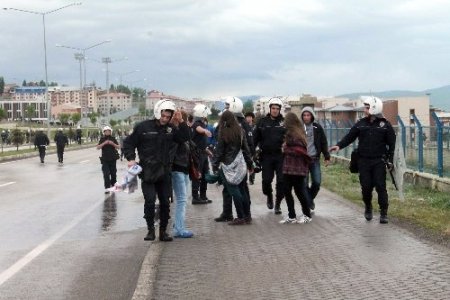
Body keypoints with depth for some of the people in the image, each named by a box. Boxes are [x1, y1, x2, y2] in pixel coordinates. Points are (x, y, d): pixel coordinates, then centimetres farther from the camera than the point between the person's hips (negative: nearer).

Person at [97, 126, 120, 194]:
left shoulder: (113, 139, 5)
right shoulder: (102, 139, 2)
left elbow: (118, 147, 3)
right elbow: (98, 147, -7)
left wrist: (113, 144, -14)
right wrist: (104, 143, -20)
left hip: (113, 159, 2)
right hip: (105, 159, -2)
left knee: (113, 173, 8)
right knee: (106, 174, -8)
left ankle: (113, 185, 27)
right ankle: (107, 188, -8)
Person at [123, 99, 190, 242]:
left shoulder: (171, 129, 6)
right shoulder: (143, 127, -4)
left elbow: (185, 138, -5)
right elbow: (128, 143, 3)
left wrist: (181, 122, -15)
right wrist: (131, 159, -10)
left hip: (164, 172, 3)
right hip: (147, 172, -3)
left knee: (165, 202, 7)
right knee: (150, 201, -10)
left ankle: (163, 231, 19)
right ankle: (150, 229, 6)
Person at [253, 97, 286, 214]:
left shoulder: (284, 122, 4)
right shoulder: (262, 122, 6)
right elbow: (255, 139, 6)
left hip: (281, 155, -1)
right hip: (266, 155, 1)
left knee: (281, 181, -3)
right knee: (266, 180, 0)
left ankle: (277, 204, 12)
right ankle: (269, 196, 30)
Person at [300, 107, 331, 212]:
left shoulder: (317, 127, 4)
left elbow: (324, 143, 7)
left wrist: (327, 157, 4)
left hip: (315, 159, 1)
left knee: (317, 182, -4)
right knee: (304, 184, -2)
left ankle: (310, 198, 23)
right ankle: (309, 204, 6)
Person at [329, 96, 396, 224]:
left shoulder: (385, 125, -2)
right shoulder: (361, 124, 5)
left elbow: (391, 144, 1)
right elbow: (349, 137, 3)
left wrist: (390, 160, -3)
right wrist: (339, 145, -14)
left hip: (379, 161, -2)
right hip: (364, 161, 2)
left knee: (380, 187, -5)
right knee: (366, 186, 3)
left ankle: (383, 213, 3)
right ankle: (368, 208, 27)